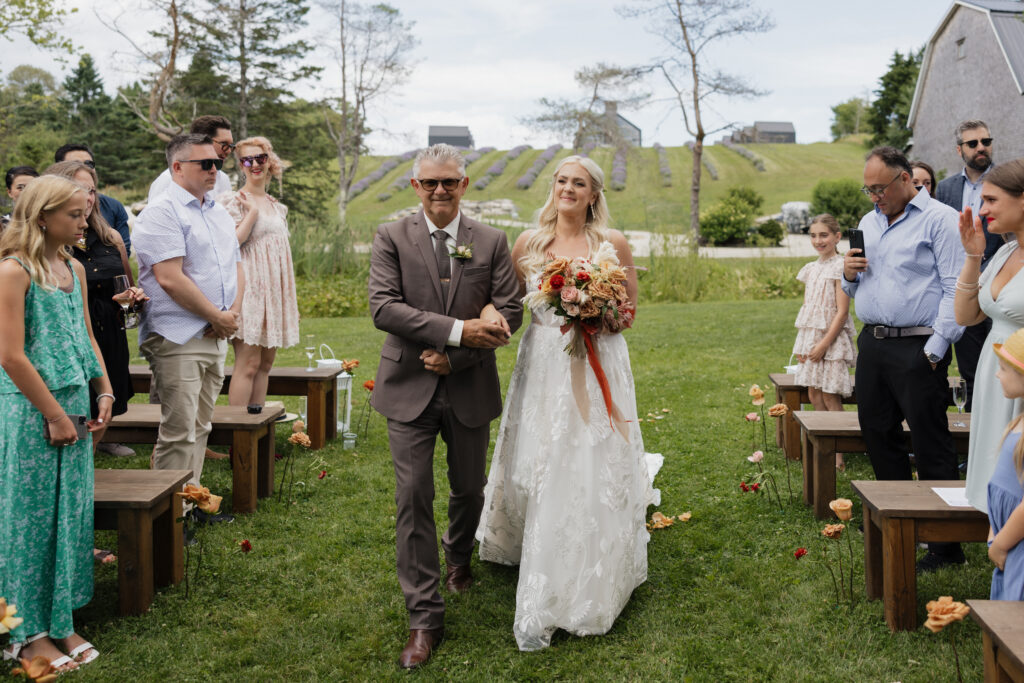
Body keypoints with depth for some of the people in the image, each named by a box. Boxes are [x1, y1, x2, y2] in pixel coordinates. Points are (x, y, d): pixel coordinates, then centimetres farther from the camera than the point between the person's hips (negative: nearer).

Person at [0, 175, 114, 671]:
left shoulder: (74, 268, 11)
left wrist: (104, 393, 8)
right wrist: (54, 415, -14)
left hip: (74, 407, 7)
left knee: (71, 514, 11)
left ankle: (60, 622, 24)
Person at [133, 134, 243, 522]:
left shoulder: (220, 213, 17)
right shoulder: (161, 213, -10)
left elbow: (236, 268, 18)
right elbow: (170, 278, -18)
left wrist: (234, 312, 0)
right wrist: (217, 316, -13)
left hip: (215, 337, 8)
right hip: (177, 339, -8)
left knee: (200, 426, 14)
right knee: (179, 431, -7)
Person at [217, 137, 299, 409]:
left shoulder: (277, 207, 17)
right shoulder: (234, 201, -3)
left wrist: (292, 302, 18)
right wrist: (252, 212, -15)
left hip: (274, 291, 7)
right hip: (249, 288, -7)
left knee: (266, 363, 7)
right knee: (248, 363, -10)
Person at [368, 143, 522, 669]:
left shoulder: (491, 242, 2)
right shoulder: (391, 237, -3)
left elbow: (510, 313, -3)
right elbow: (383, 306, -14)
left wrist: (453, 356, -14)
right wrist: (458, 330, -22)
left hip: (469, 389, 2)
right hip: (409, 389, -2)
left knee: (468, 490, 17)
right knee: (413, 498, -3)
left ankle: (458, 557, 50)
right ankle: (425, 618, 6)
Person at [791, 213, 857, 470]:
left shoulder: (840, 267, -9)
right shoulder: (811, 269, 13)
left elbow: (842, 311, -13)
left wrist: (824, 344, -17)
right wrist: (800, 343, 9)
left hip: (832, 337, -7)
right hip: (810, 337, 7)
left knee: (830, 396, -6)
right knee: (814, 394, 7)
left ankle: (837, 457, -1)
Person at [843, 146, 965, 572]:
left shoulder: (940, 219, -7)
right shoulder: (868, 223, 17)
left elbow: (956, 290, -13)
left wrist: (935, 348, -18)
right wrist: (849, 274, 2)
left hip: (917, 348, -8)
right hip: (872, 344, 8)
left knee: (930, 445, -4)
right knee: (878, 434, 14)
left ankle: (946, 544, 3)